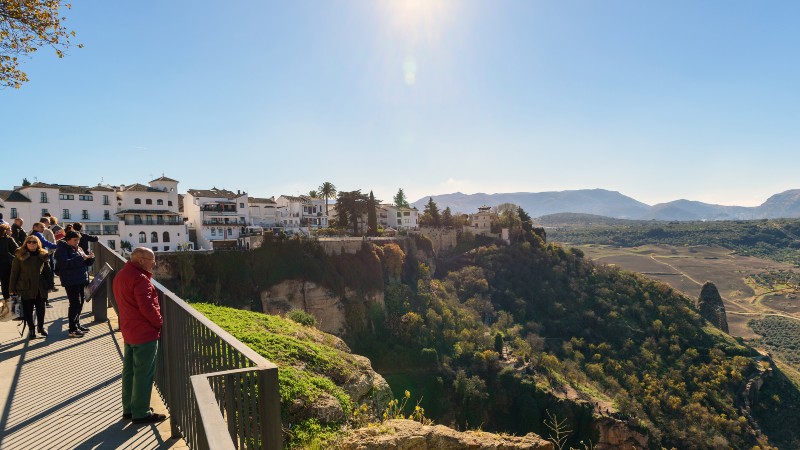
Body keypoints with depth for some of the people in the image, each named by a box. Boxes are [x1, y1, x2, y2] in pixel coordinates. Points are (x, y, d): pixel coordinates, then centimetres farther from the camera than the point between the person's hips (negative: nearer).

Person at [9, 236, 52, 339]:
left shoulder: (43, 255, 5)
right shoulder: (20, 256, -4)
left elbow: (47, 271, 11)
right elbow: (14, 273, -3)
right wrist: (12, 289, -6)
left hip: (40, 288, 2)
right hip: (26, 288, -2)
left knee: (41, 309, 6)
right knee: (28, 310, 5)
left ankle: (41, 327, 24)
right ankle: (31, 329, 18)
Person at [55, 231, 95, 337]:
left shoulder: (78, 249, 15)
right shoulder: (62, 249, -8)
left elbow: (86, 263, 18)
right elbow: (64, 263, -24)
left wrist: (90, 258, -4)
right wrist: (80, 258, -27)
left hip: (81, 280, 8)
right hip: (71, 281, -8)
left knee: (80, 302, 14)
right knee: (75, 303, -10)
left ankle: (77, 324, 26)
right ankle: (72, 329, -5)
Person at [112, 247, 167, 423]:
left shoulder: (121, 275, 10)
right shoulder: (139, 278, -22)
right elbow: (147, 307, -24)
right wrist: (159, 323, -10)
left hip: (129, 331, 10)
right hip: (145, 333, -10)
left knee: (129, 371, 18)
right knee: (144, 374, 1)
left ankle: (129, 409, 30)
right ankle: (141, 413, 10)